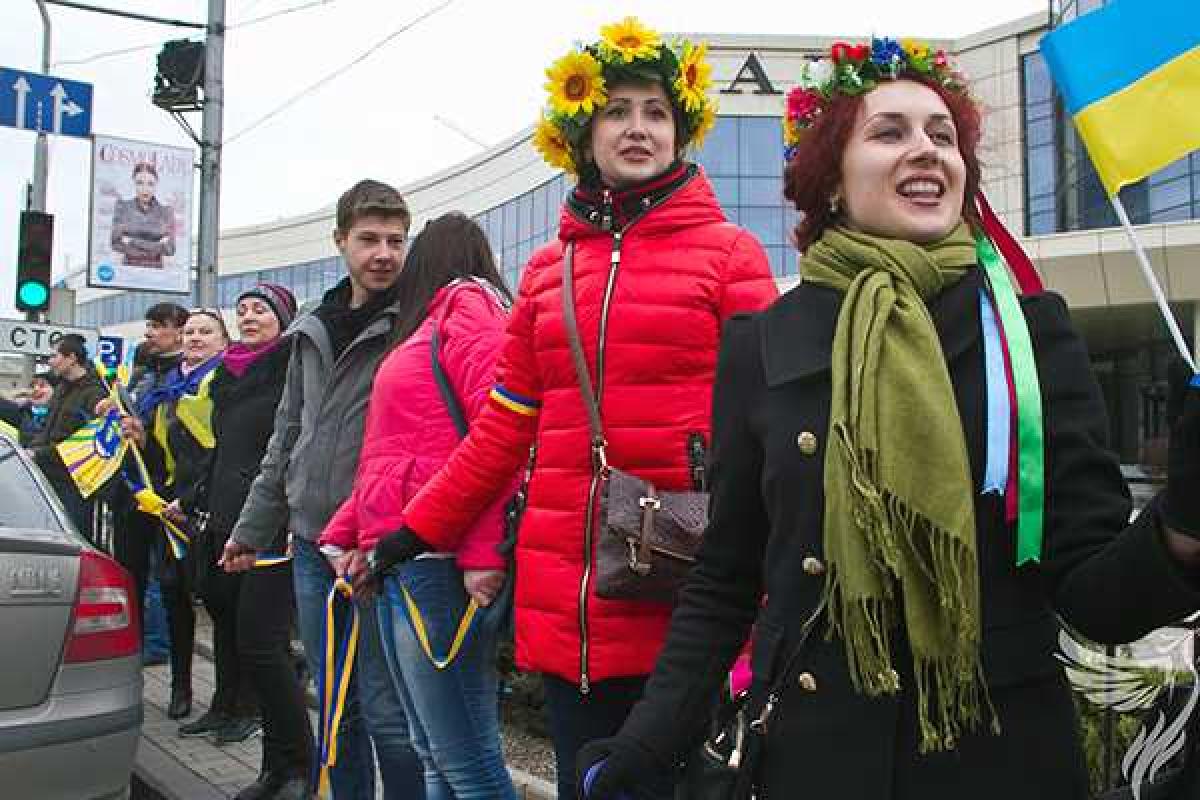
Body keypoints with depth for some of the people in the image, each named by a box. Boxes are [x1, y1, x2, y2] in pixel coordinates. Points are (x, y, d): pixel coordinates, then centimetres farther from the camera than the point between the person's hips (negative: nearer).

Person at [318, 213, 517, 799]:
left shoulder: (466, 304, -2)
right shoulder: (429, 327, 26)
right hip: (398, 560, 9)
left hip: (441, 562, -9)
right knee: (433, 752, 12)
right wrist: (344, 533, 20)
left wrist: (483, 552, -20)